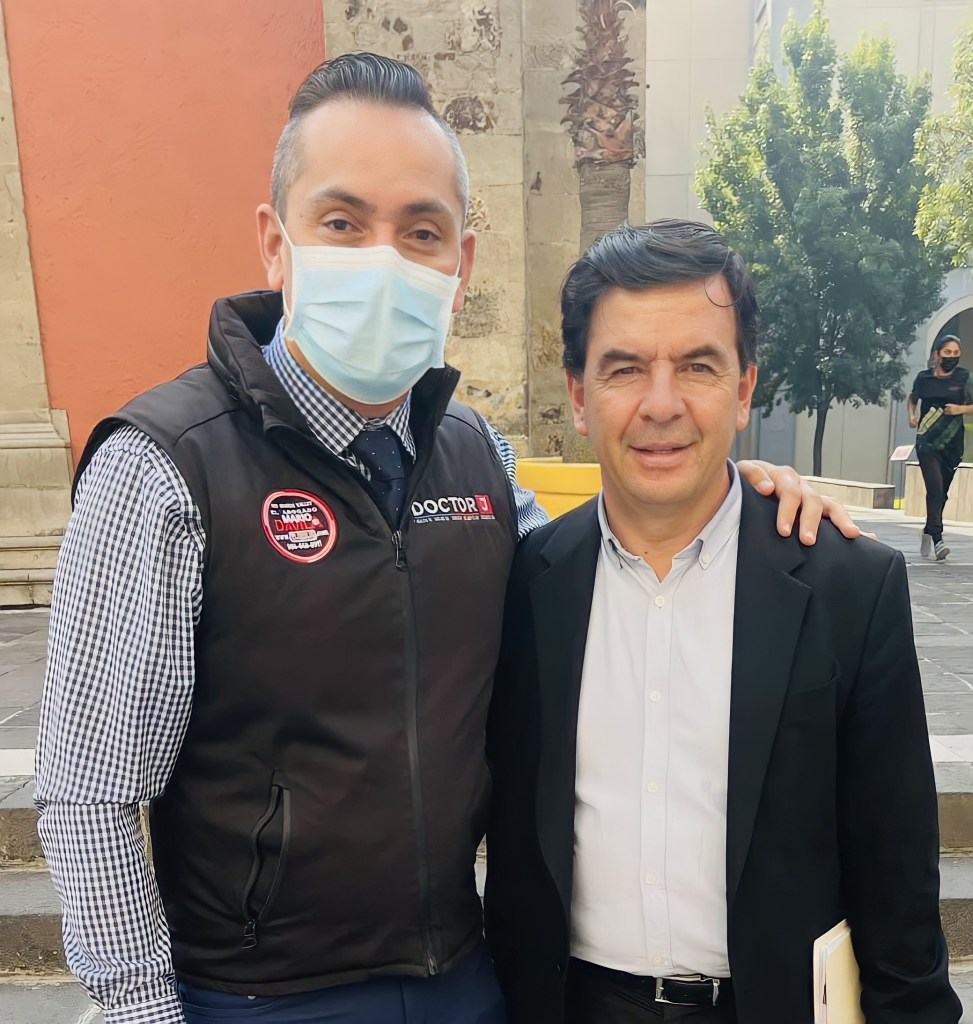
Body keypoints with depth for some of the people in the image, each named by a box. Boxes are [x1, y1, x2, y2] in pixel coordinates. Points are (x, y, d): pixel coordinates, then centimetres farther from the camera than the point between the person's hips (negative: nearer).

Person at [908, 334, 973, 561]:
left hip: (952, 445, 1)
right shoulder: (923, 378, 2)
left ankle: (929, 532, 29)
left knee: (941, 493, 9)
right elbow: (913, 398, 21)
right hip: (927, 443, -1)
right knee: (935, 489, -15)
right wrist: (912, 415, 4)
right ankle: (937, 540, -18)